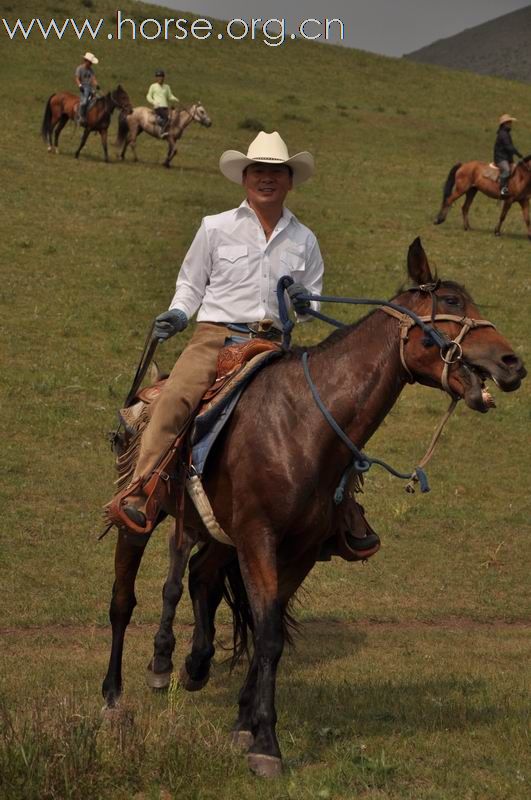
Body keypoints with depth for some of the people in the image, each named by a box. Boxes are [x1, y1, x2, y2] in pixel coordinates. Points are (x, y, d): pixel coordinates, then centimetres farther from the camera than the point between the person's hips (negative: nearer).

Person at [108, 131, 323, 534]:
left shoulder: (304, 240, 15)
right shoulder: (216, 228, 9)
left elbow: (314, 298, 24)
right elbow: (191, 283, 15)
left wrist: (305, 304, 0)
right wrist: (178, 314, -5)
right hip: (216, 334, -2)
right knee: (175, 398, -28)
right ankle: (138, 493, -30)